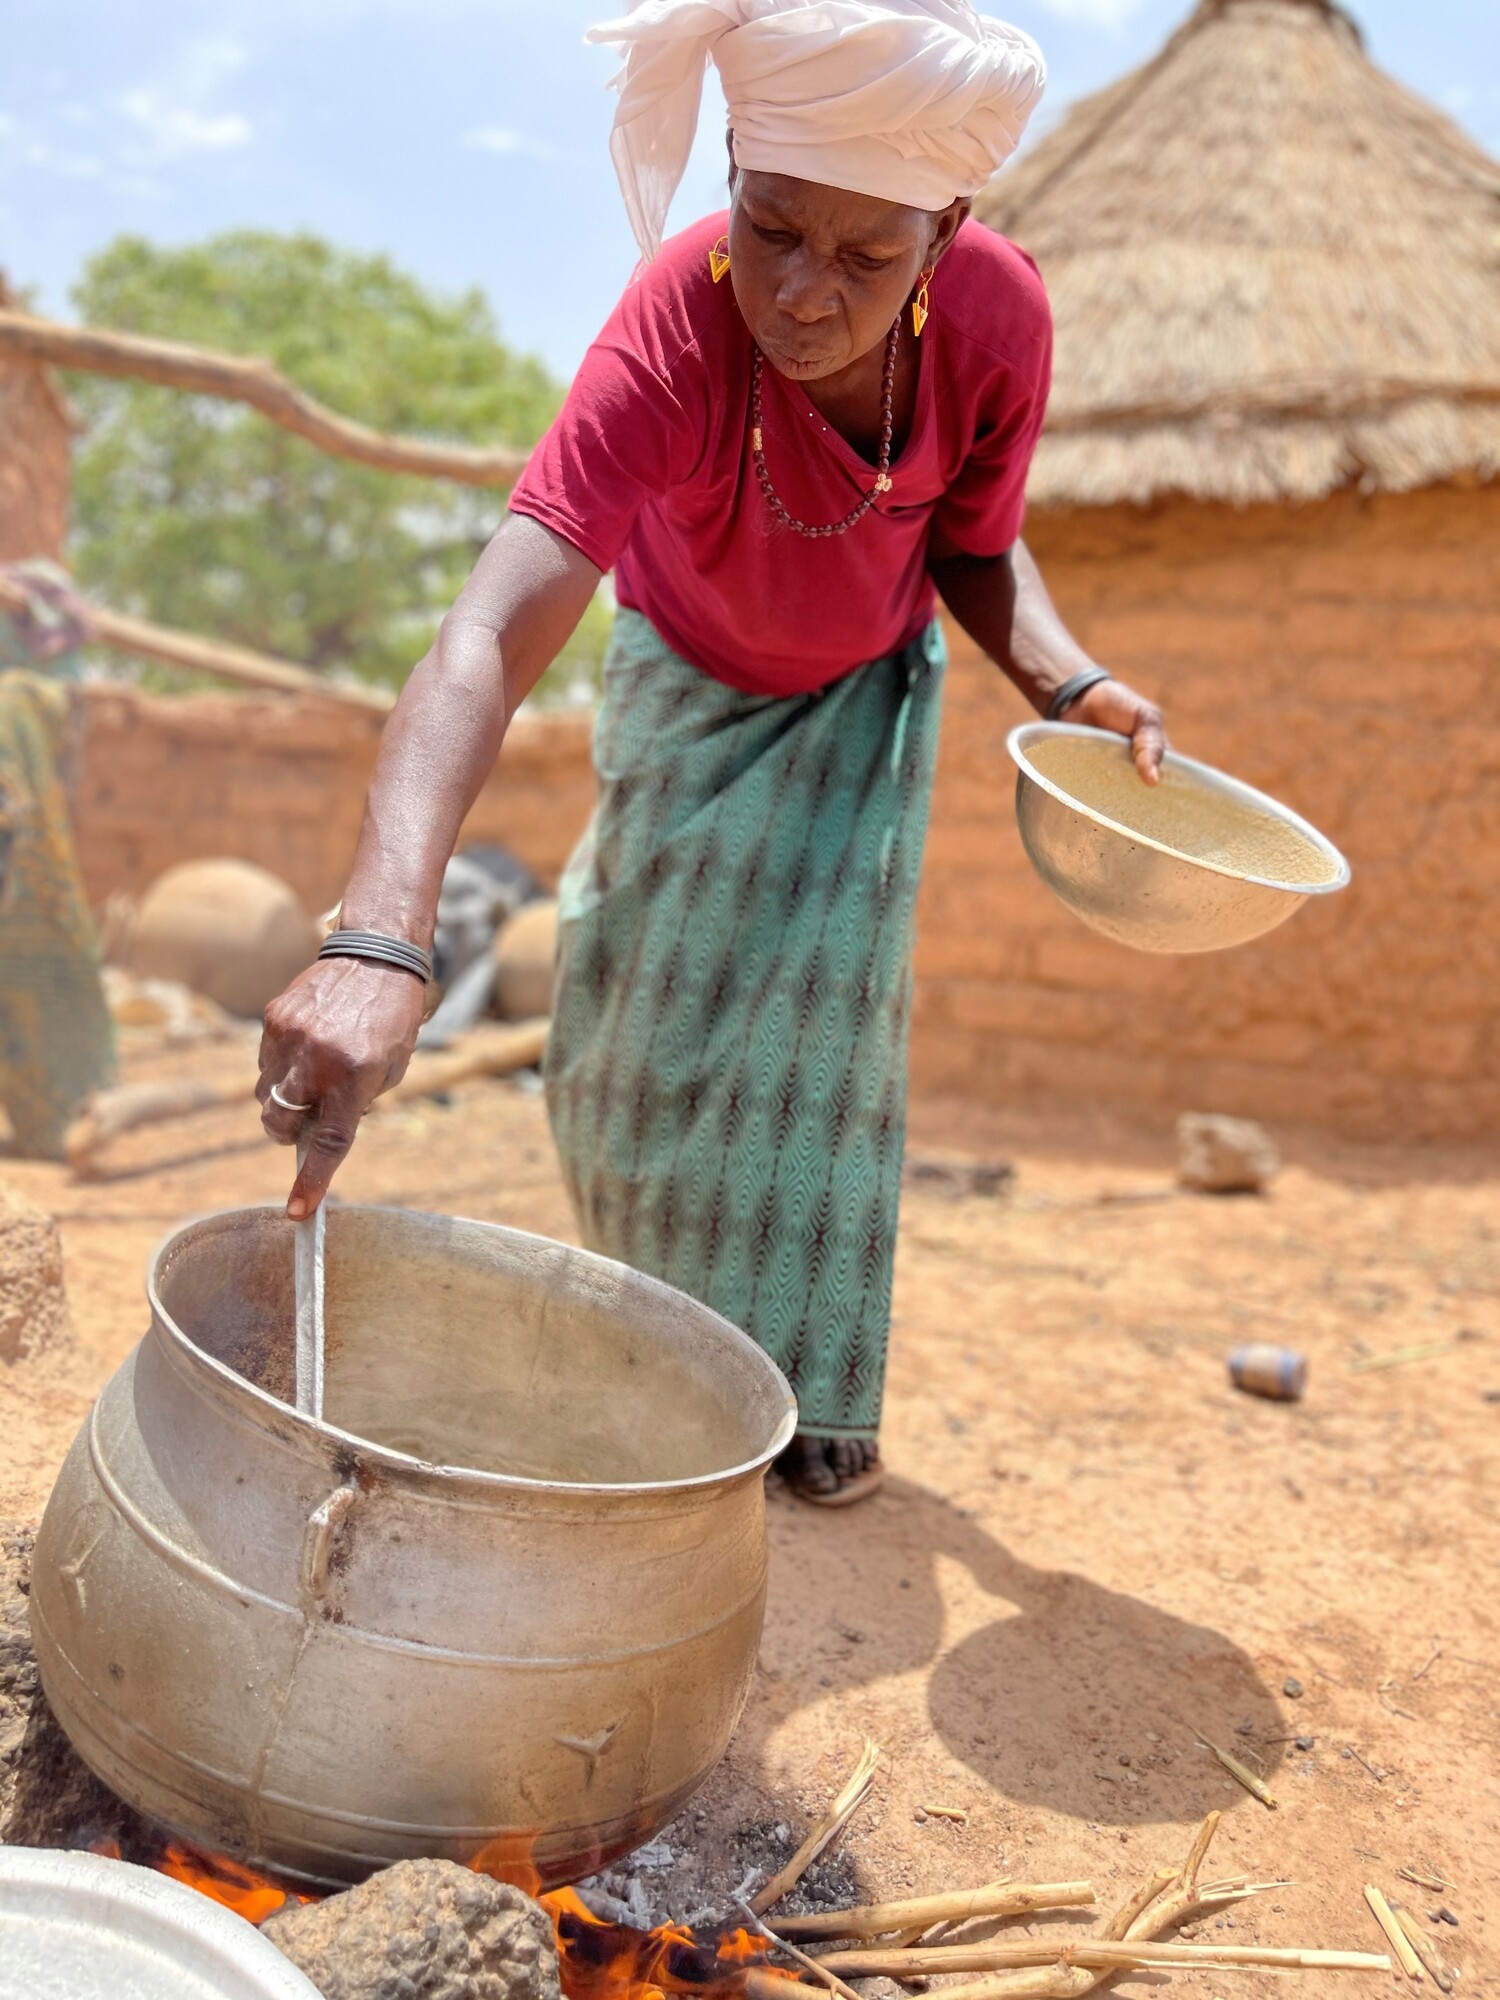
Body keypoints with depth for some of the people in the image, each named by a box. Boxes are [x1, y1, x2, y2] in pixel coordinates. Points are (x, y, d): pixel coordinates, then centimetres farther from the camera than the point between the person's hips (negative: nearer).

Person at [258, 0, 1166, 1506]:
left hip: (863, 693, 1)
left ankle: (810, 1378, 17)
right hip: (687, 684, -1)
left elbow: (973, 544, -9)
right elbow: (487, 644, -52)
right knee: (639, 1002, 5)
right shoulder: (671, 335, -41)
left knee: (820, 999, -3)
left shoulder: (999, 318, -30)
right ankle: (665, 1306, 34)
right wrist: (376, 946, -65)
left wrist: (1065, 680, -29)